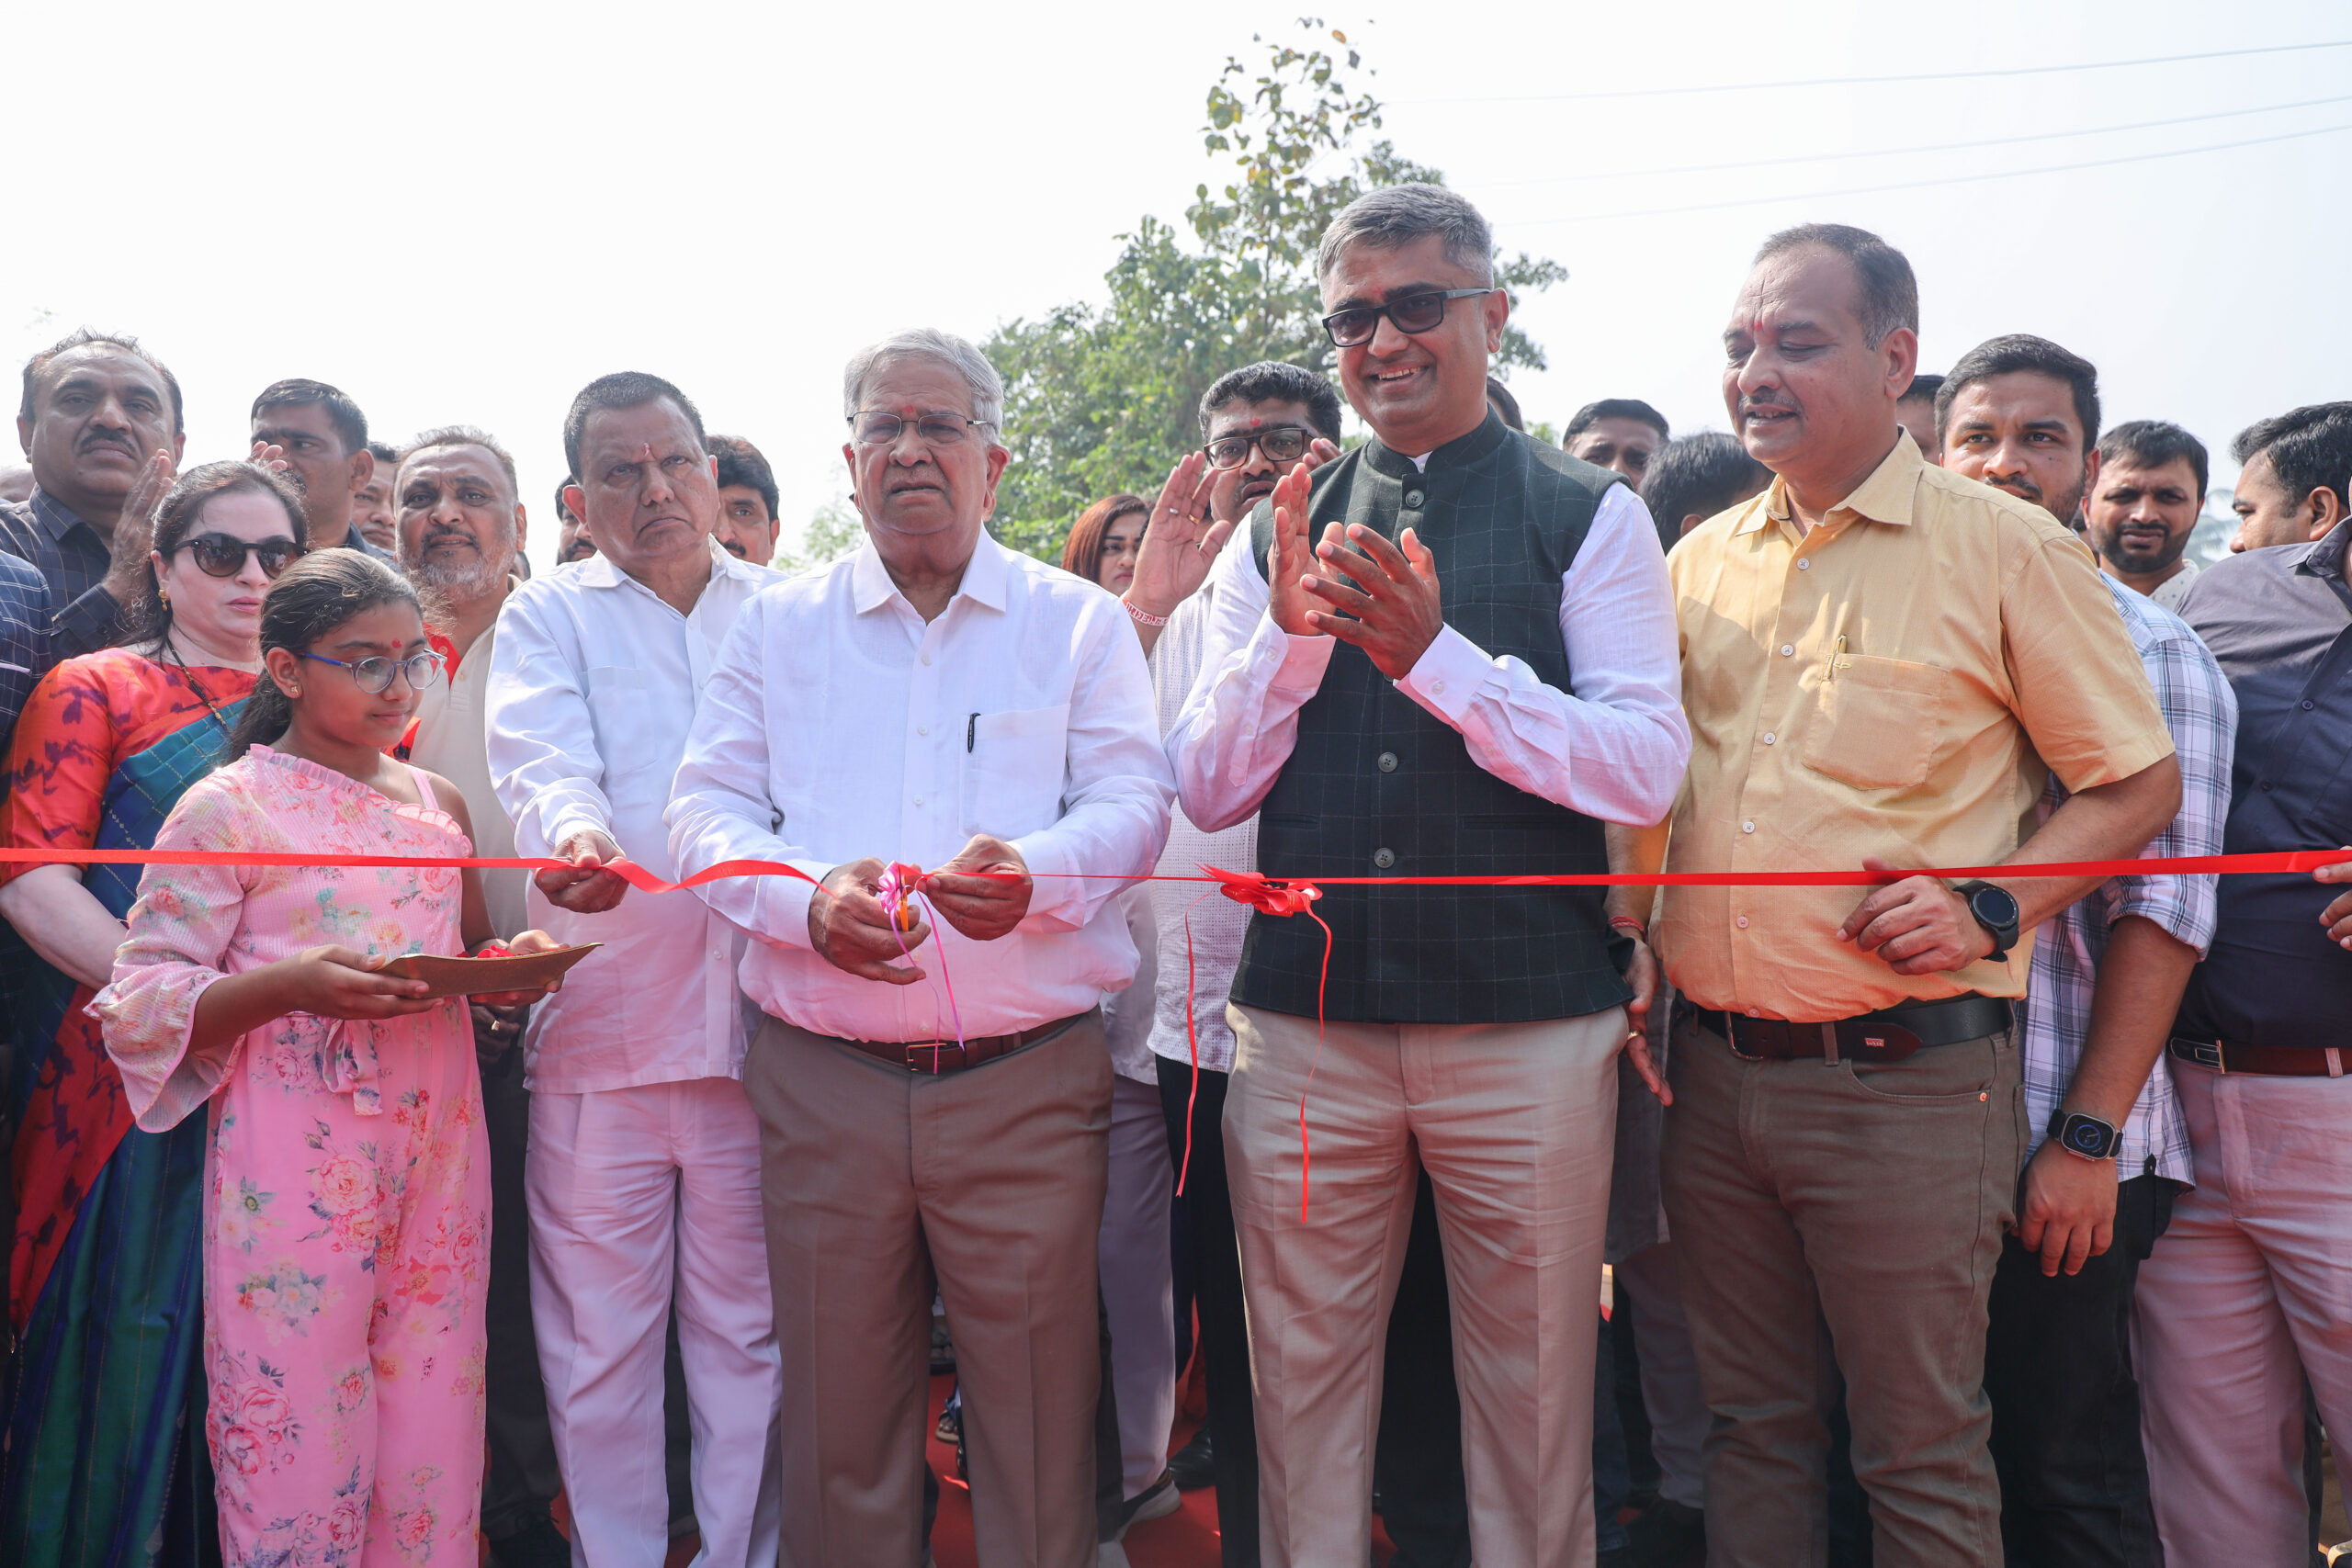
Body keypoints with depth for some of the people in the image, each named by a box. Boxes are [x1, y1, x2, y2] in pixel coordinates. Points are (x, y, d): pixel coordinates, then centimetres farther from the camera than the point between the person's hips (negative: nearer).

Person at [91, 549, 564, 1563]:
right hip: (296, 1160, -4)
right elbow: (142, 1001, -6)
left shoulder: (437, 803, 13)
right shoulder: (227, 809, -3)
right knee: (297, 1433, 1)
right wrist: (290, 986, -21)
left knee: (435, 1418, 8)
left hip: (439, 1141, 5)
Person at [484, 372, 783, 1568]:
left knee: (750, 1328, 7)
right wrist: (572, 833, -30)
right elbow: (543, 758, -8)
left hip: (758, 1019, 1)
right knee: (597, 1334, 4)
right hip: (600, 1019, -1)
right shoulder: (548, 616, 11)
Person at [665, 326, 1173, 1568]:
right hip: (823, 1080, 1)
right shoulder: (778, 626, 13)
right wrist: (807, 896, -14)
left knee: (1037, 1411, 4)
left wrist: (1036, 871, -22)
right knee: (839, 1414, 10)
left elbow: (1134, 801, 0)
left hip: (1029, 1081, -1)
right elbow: (705, 807, 6)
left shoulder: (1079, 621, 9)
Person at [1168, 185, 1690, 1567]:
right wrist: (1291, 637, -9)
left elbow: (1647, 772, -9)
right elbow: (1207, 792, 7)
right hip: (1303, 1025, 3)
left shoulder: (1590, 517, 2)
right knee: (1303, 1397, 13)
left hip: (1528, 1028, -2)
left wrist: (1435, 653, -17)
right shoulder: (1277, 540, 10)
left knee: (1531, 1406, 10)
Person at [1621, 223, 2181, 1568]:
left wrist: (1990, 904, -15)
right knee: (1752, 1429, 15)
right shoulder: (1701, 562, 12)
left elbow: (2141, 782, 0)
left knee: (1922, 1456, 4)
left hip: (1904, 1080, -4)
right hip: (1715, 1073, 5)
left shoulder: (2005, 547, -3)